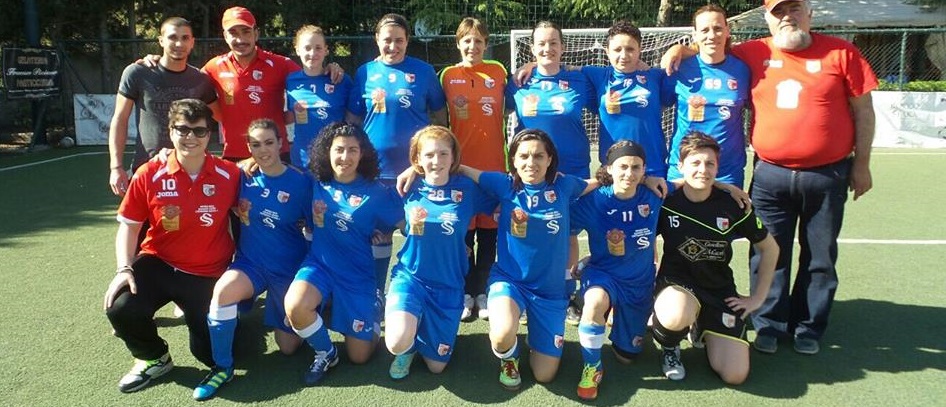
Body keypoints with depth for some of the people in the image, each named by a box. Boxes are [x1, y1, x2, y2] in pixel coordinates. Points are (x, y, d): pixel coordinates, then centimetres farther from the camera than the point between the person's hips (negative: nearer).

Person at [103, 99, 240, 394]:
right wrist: (124, 269, -16)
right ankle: (154, 358, 8)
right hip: (158, 264, 1)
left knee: (212, 355, -3)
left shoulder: (229, 174, -10)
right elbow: (129, 225, -2)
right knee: (121, 308, -27)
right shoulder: (149, 175, -9)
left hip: (208, 273, 0)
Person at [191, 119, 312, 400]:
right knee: (222, 290, -33)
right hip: (251, 263, 2)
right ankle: (222, 367, -12)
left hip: (289, 268, -1)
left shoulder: (300, 181, -13)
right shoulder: (243, 175, -6)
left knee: (288, 346, 6)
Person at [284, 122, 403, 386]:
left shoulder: (375, 193, -12)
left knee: (359, 357, 3)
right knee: (294, 306, -32)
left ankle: (372, 316, 38)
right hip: (319, 265, 2)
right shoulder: (317, 184, -4)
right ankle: (325, 353, 0)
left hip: (359, 275, -2)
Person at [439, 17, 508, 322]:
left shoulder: (498, 72, 4)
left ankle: (483, 292, 19)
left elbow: (508, 110, 9)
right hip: (460, 164, 0)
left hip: (493, 164, 1)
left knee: (489, 233, 7)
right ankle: (466, 293, 18)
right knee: (462, 233, 6)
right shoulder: (448, 75, 4)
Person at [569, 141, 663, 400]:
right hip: (602, 273, -2)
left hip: (640, 282, 3)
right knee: (596, 302, -41)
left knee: (626, 356, 14)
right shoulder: (594, 200, -19)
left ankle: (618, 317, 48)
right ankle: (592, 368, -15)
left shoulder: (654, 197, -13)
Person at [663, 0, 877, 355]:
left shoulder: (840, 53, -2)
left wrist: (861, 164, 0)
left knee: (820, 257, 11)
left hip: (828, 175, -1)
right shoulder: (754, 54, 2)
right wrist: (679, 48, -1)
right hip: (770, 175, 1)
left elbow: (862, 110, 2)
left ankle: (808, 327, 26)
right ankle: (769, 325, 22)